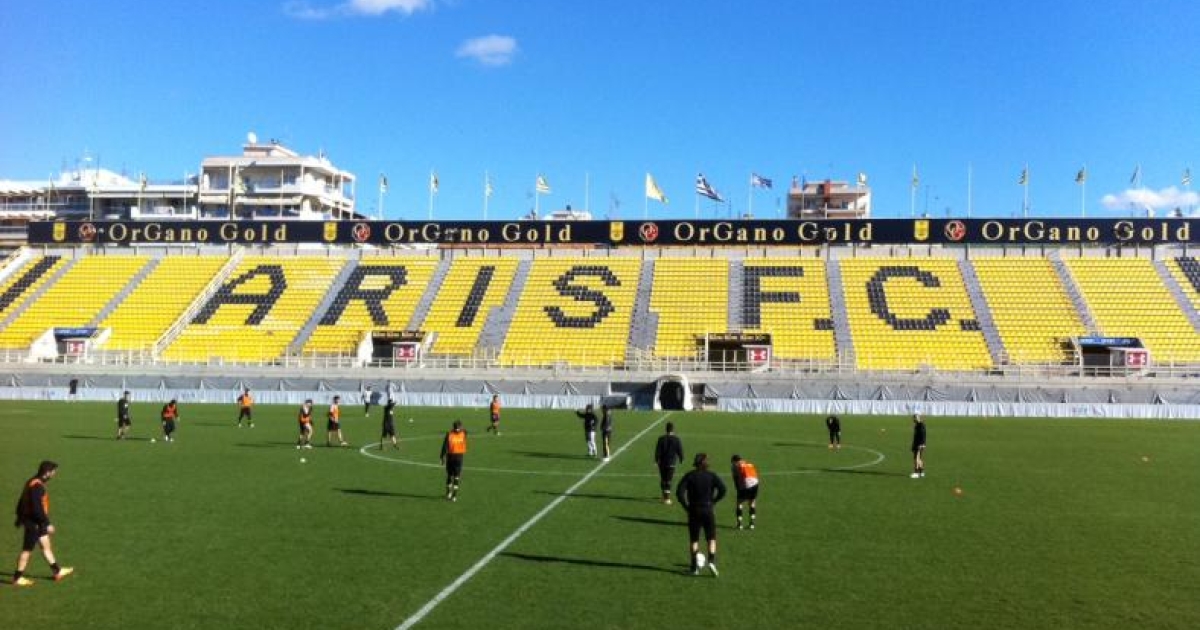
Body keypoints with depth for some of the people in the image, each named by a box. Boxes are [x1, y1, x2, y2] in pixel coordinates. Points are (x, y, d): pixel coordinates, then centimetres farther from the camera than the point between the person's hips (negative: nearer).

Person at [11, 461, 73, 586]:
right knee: (27, 550, 2)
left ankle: (57, 571, 24)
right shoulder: (37, 486, -23)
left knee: (46, 545, 15)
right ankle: (17, 578, 14)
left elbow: (22, 501, 17)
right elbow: (37, 509, -27)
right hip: (33, 523, -10)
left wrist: (20, 517, 27)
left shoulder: (31, 483, 7)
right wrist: (48, 524, -22)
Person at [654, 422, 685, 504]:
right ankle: (667, 497, -5)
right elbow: (680, 451, -2)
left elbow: (657, 450, -4)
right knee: (669, 480, 0)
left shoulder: (661, 438, -4)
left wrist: (656, 460, 5)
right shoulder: (677, 439, -7)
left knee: (663, 479, 16)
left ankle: (665, 495, 27)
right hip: (671, 463, -2)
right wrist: (681, 460, 13)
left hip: (662, 462, 2)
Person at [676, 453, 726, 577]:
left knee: (694, 539, 11)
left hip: (693, 511, 0)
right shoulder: (711, 475, -1)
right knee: (711, 538, 11)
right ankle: (712, 561, -9)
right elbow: (722, 489, -13)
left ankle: (695, 567, 8)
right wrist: (713, 501, -3)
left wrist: (685, 506, -2)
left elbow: (679, 491, -11)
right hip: (708, 510, 0)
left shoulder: (689, 475, -1)